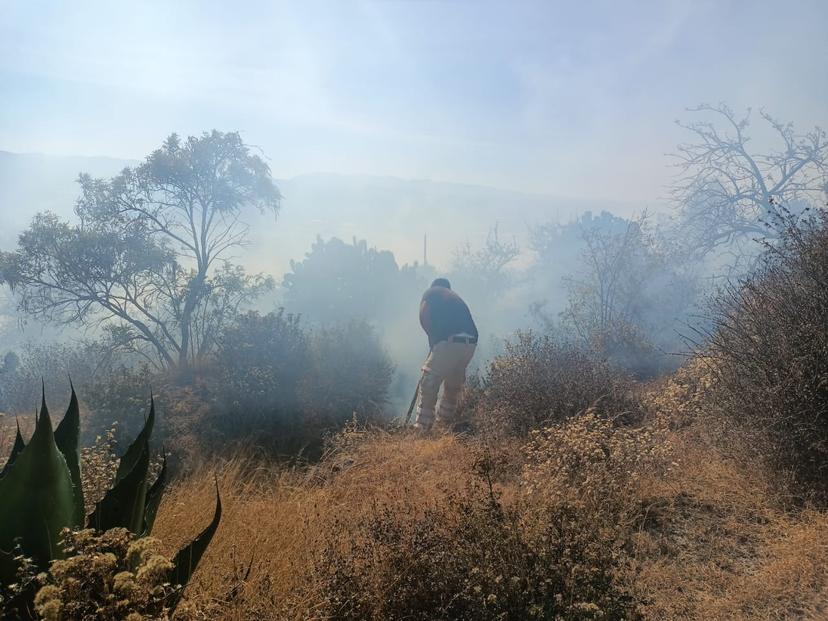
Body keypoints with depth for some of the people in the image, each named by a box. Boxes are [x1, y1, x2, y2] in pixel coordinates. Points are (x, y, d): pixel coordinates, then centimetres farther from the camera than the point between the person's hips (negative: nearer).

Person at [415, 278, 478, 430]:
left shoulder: (431, 292, 15)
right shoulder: (455, 297, 32)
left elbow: (424, 316, -1)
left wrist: (432, 337, 13)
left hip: (450, 342, -7)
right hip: (470, 343, 7)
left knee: (429, 383, 1)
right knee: (454, 385, 21)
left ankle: (423, 426, 0)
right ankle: (446, 421, 30)